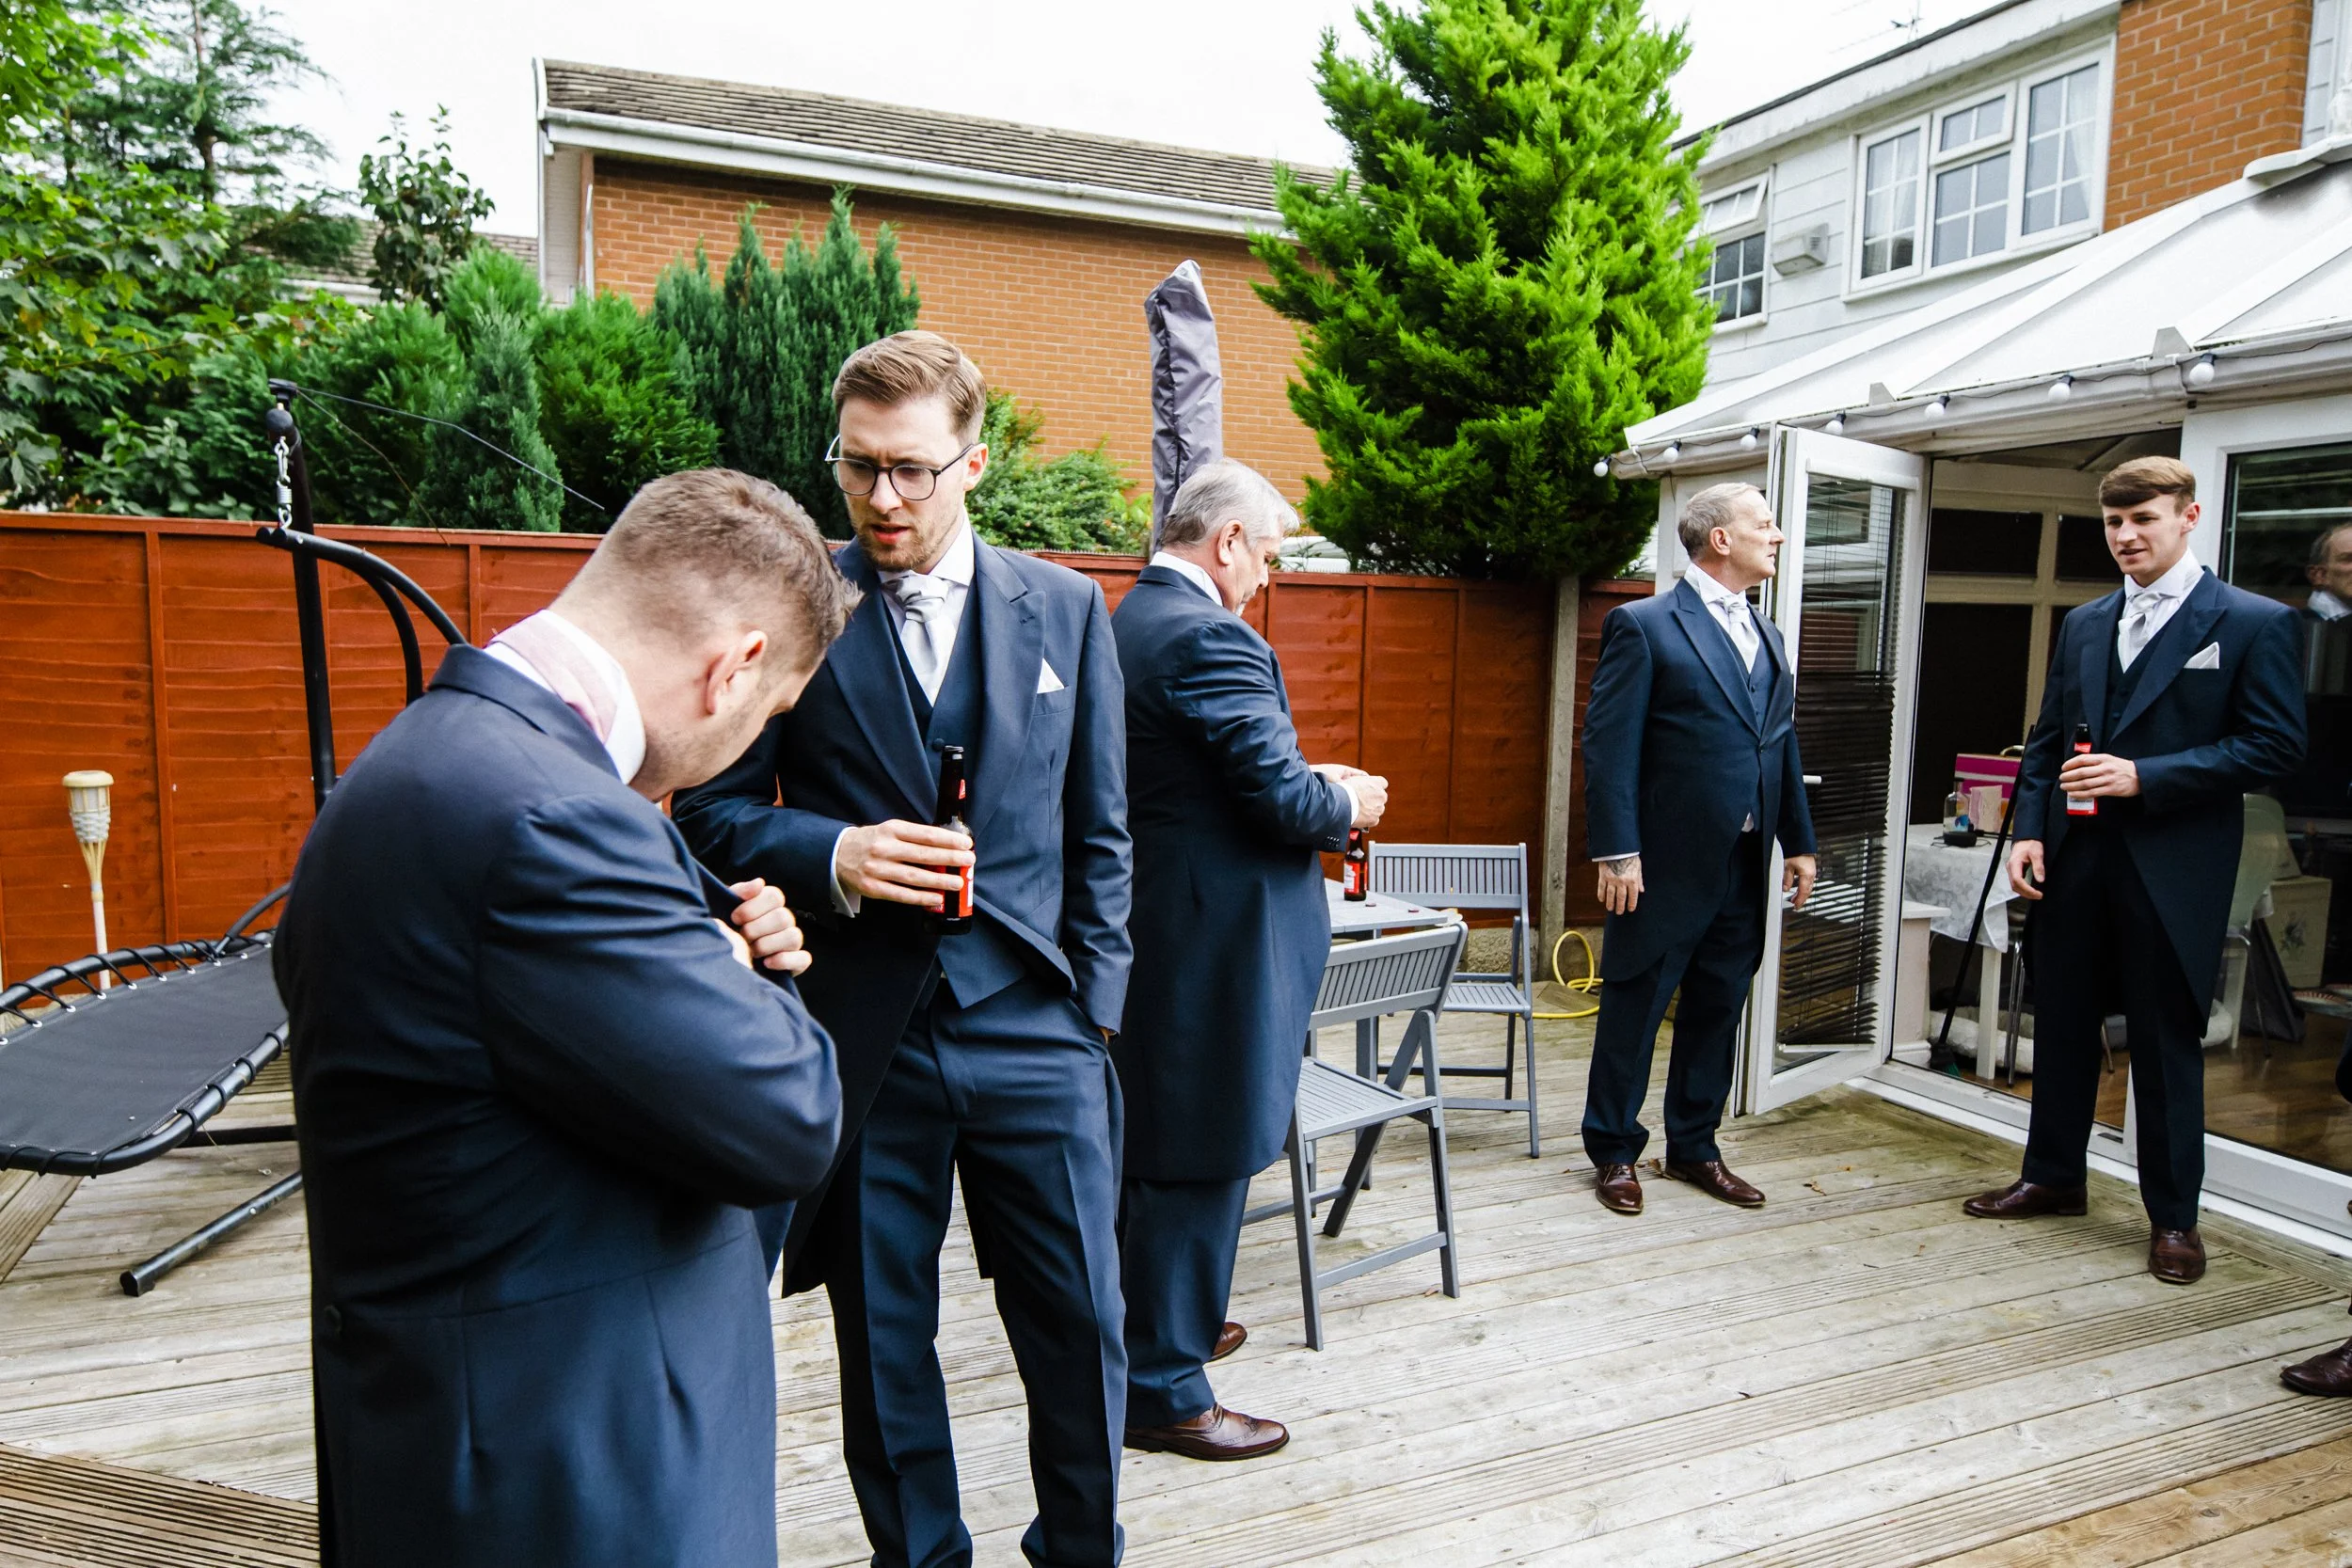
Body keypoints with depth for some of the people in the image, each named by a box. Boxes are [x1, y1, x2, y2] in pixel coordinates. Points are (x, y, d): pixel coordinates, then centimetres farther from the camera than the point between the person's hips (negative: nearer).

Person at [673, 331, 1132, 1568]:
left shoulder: (1067, 608, 6)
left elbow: (1097, 834, 9)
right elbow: (713, 811, 2)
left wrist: (1096, 1005, 5)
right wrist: (832, 855, -17)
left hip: (1034, 1030, 1)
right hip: (862, 1037, -1)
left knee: (1082, 1328, 9)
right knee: (883, 1339, 14)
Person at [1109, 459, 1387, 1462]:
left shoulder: (1131, 619, 11)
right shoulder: (1211, 636, -20)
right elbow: (1286, 800, -24)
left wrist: (1313, 788, 11)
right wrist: (1348, 801, -2)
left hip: (1152, 926, 11)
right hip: (1215, 937, -10)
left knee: (1156, 1147, 23)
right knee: (1201, 1162, 3)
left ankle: (1161, 1326, 42)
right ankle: (1164, 1390, 17)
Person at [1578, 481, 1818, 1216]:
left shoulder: (1768, 638, 15)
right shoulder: (1644, 625, -8)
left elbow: (1784, 747, 18)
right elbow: (1609, 745, -13)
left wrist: (1798, 841, 13)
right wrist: (1617, 852, -17)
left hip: (1744, 866, 7)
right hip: (1666, 862, -7)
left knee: (1717, 1010, 15)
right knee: (1635, 1007, 5)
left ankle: (1694, 1146, 30)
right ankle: (1613, 1150, 20)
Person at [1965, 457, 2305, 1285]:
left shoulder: (2254, 623, -4)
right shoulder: (2082, 625, 11)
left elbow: (2273, 746, -10)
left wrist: (2144, 776, -18)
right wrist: (2029, 830, 2)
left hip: (2173, 872, -5)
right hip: (2075, 862, 5)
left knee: (2167, 1041, 5)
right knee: (2062, 1024, 13)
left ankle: (2173, 1215, 20)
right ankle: (2052, 1177, 29)